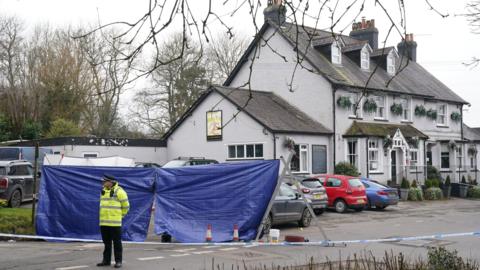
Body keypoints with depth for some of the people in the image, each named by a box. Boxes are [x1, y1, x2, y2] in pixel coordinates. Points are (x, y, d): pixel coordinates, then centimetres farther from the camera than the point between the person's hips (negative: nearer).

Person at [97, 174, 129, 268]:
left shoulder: (119, 191, -10)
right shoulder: (103, 191, 12)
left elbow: (125, 206, -6)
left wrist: (120, 215, 2)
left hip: (115, 222, -7)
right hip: (103, 222, 7)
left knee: (117, 242, 1)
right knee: (106, 242, 13)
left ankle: (118, 261, 7)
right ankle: (106, 260, 22)